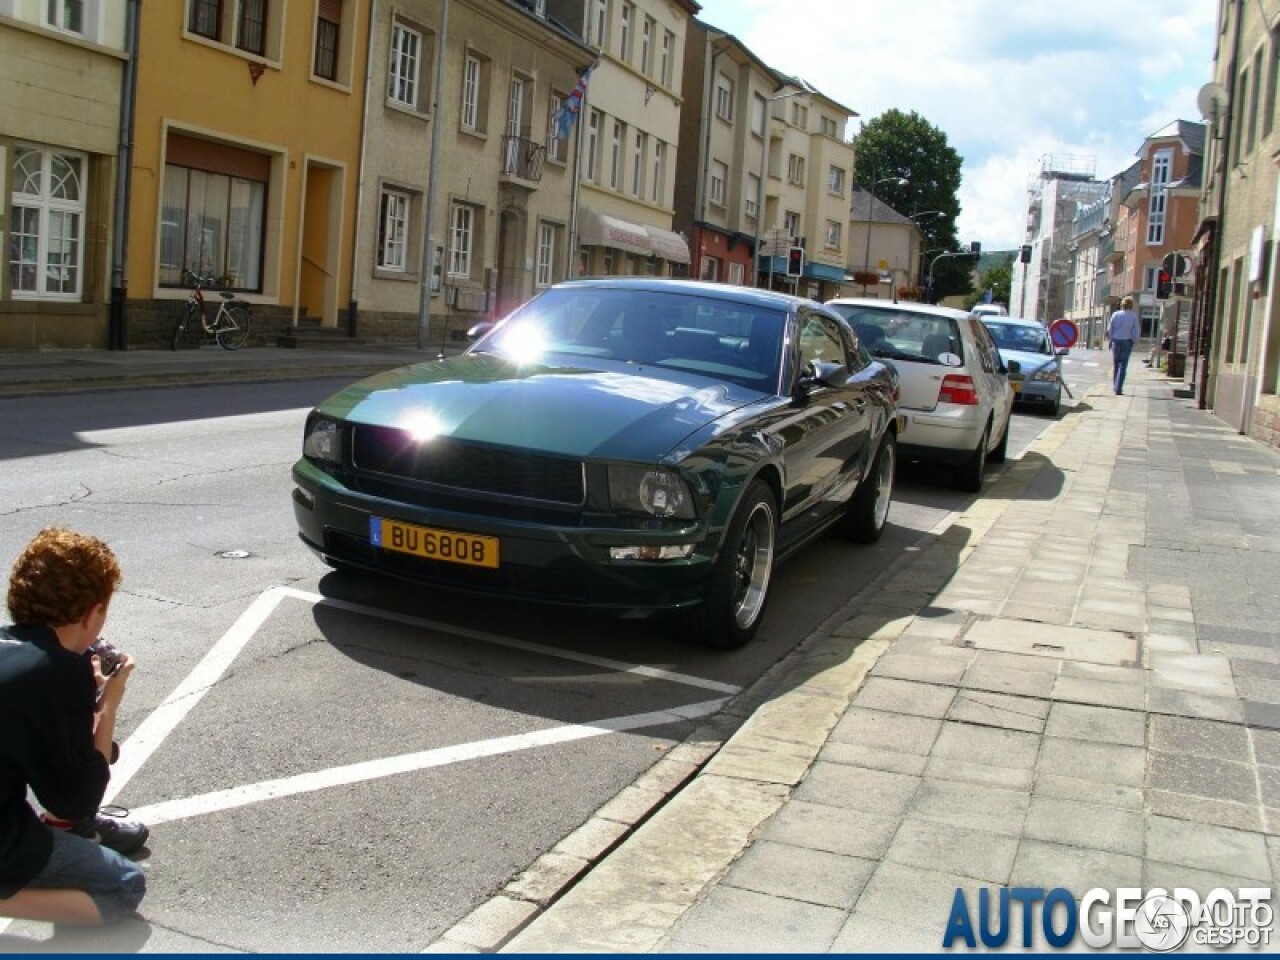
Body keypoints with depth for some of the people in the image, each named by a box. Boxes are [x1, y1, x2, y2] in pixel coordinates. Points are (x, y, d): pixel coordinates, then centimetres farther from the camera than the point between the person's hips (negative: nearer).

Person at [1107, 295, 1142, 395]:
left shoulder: (1115, 314, -2)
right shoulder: (1133, 316, -5)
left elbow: (1109, 329, 0)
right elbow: (1136, 331, -4)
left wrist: (1110, 340, 11)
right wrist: (1134, 341, 9)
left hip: (1116, 341, 2)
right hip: (1127, 342, -2)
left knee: (1115, 364, 15)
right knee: (1123, 365, -1)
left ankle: (1115, 386, 22)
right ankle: (1118, 388, -8)